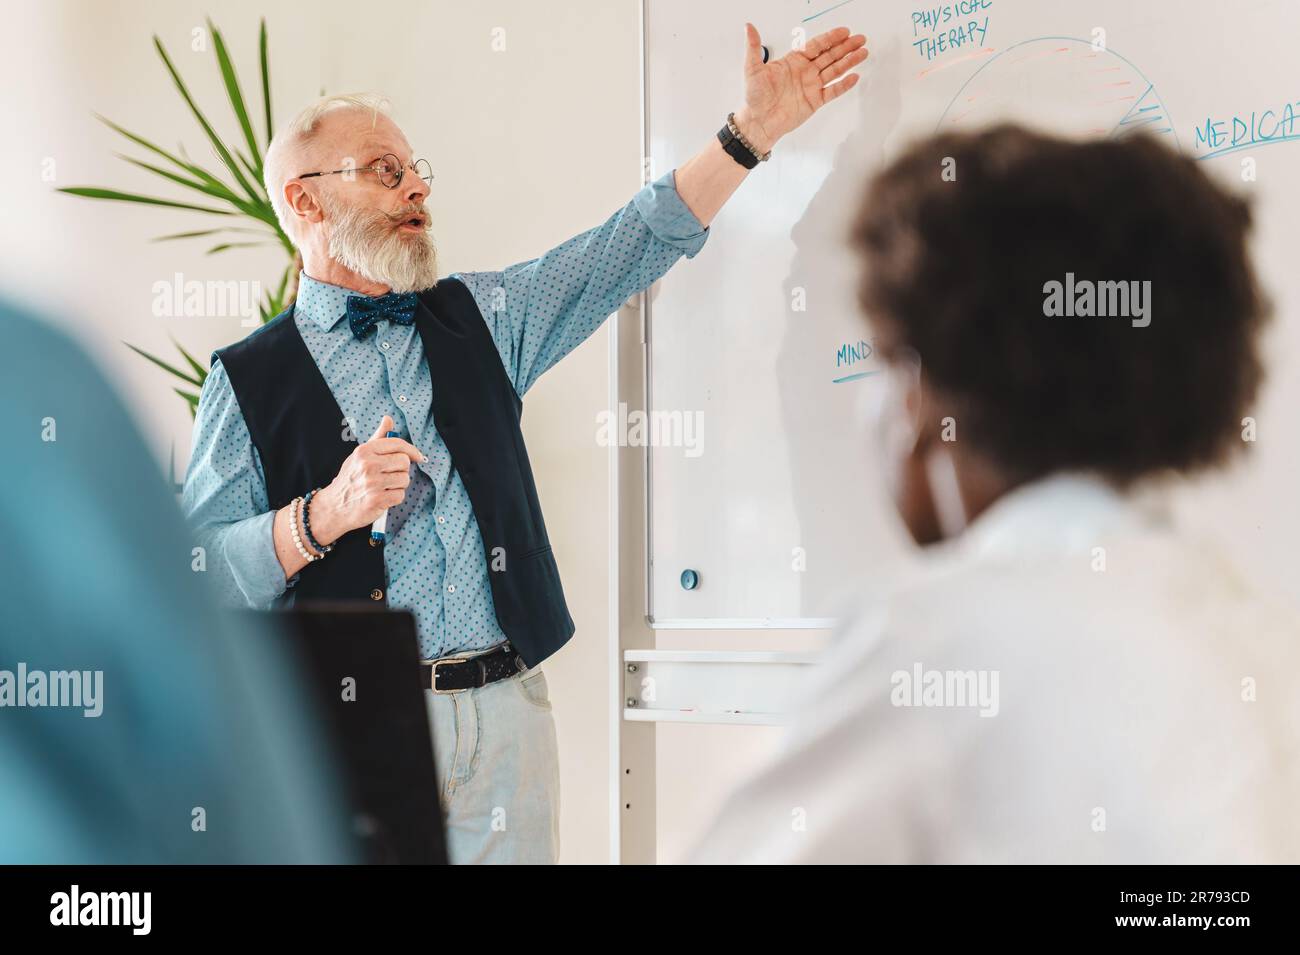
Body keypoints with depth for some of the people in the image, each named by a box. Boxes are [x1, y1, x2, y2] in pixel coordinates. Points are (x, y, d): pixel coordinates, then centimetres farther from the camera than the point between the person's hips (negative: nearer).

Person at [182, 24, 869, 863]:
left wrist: (754, 129, 5)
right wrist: (325, 515, -18)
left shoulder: (480, 318, 14)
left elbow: (635, 247, 11)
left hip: (506, 710, 4)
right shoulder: (249, 380, 1)